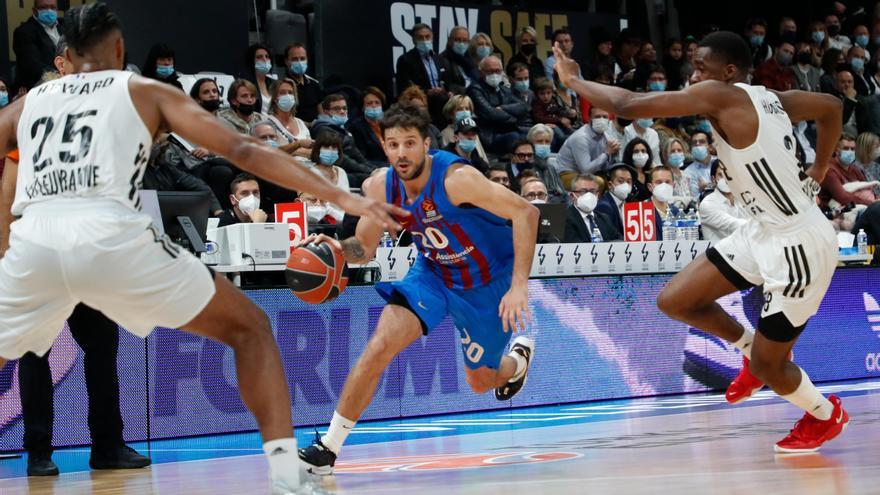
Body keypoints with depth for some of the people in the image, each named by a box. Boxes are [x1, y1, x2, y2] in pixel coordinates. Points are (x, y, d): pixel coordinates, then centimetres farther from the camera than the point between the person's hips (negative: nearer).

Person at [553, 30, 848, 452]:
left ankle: (826, 416, 31)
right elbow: (831, 107, 23)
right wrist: (817, 172, 27)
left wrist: (572, 80, -5)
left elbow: (628, 105, -20)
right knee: (674, 301, 5)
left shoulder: (722, 96, -20)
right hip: (763, 231, 9)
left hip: (799, 244, -9)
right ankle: (750, 350, 29)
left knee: (767, 364, 3)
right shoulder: (770, 99, 6)